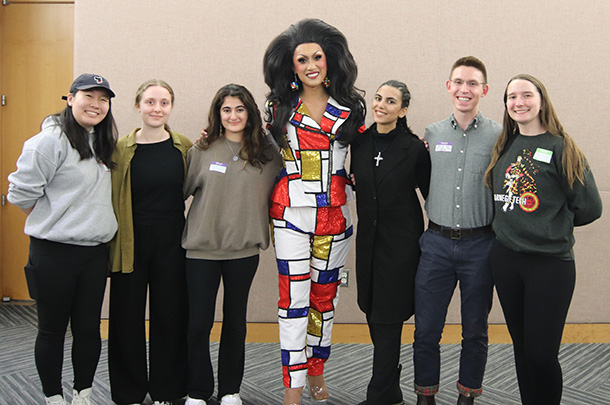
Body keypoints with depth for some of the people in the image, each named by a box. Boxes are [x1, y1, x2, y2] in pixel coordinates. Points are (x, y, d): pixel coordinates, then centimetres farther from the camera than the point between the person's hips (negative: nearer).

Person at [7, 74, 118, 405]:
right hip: (54, 253, -6)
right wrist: (51, 222, -3)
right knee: (52, 330, 8)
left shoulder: (102, 144, 11)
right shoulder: (52, 140, -13)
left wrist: (96, 225, 10)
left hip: (95, 251, 7)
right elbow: (22, 191, -13)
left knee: (89, 328, 13)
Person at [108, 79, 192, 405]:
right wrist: (112, 242, -9)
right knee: (128, 318, 7)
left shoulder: (184, 147, 3)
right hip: (131, 243, -1)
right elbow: (111, 198, -3)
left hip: (171, 243, 1)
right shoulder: (121, 149, -2)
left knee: (169, 315, 9)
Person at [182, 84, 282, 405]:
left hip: (244, 249, 1)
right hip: (202, 247, -1)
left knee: (235, 321, 13)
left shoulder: (267, 154, 1)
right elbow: (182, 190, 6)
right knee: (198, 323, 3)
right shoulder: (201, 151, -1)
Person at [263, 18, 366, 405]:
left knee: (324, 295, 11)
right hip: (291, 213, -1)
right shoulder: (281, 107, 3)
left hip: (334, 214, 1)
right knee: (294, 298, -3)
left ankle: (316, 369, 29)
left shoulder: (350, 106, 5)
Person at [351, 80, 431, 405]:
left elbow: (430, 191, -5)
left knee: (387, 316, -2)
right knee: (372, 311, 12)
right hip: (368, 236, 6)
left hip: (401, 240, -5)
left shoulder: (414, 148, -10)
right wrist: (351, 180, 2)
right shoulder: (360, 142, 4)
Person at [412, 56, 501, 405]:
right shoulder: (431, 134, 6)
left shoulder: (499, 136, -1)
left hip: (479, 245, -1)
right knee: (426, 329, 6)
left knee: (475, 331, 12)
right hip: (436, 243, 2)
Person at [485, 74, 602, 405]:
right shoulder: (504, 148, 9)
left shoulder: (561, 148, -5)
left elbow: (589, 208, -5)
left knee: (541, 353, -3)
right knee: (521, 347, 14)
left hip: (550, 263, -5)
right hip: (505, 259, 5)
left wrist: (551, 225, 4)